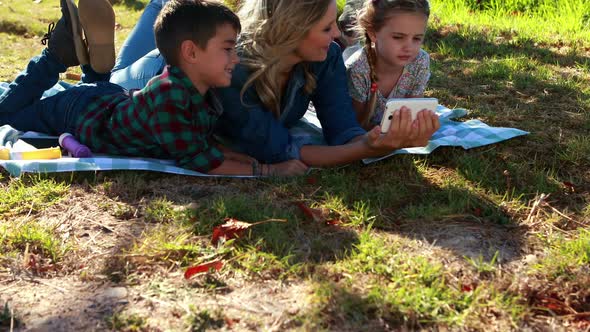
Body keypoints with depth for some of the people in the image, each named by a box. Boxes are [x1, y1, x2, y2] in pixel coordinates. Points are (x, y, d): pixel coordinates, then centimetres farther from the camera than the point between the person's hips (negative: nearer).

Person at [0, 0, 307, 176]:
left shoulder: (201, 95, -20)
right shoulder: (167, 96, -47)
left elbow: (206, 145, -13)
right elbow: (197, 160, -44)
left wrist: (252, 159, -28)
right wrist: (266, 171, -43)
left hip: (114, 99, 7)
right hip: (78, 113, -7)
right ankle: (59, 55, 18)